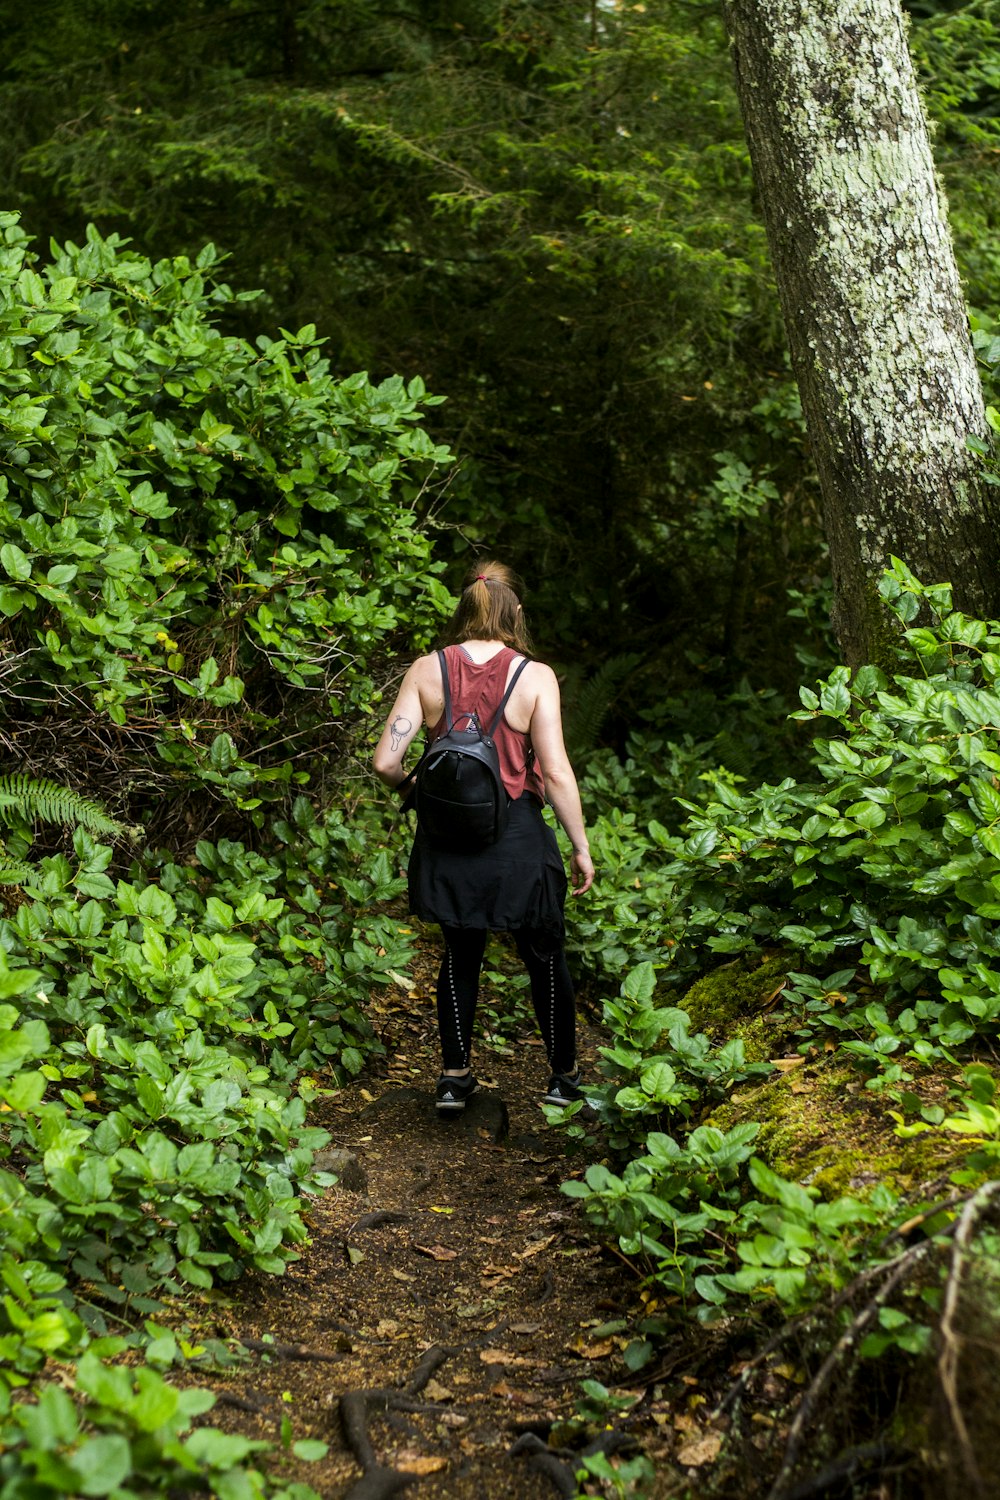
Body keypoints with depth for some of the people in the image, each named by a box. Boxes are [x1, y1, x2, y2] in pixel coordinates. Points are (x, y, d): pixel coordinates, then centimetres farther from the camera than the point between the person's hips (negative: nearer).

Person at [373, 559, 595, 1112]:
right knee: (545, 957, 16)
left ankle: (455, 1076, 28)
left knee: (460, 954, 21)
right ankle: (564, 1076, 29)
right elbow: (556, 771, -14)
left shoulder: (426, 671, -5)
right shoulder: (534, 676, -11)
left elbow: (386, 761, -9)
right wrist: (581, 847, -5)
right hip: (518, 839, -2)